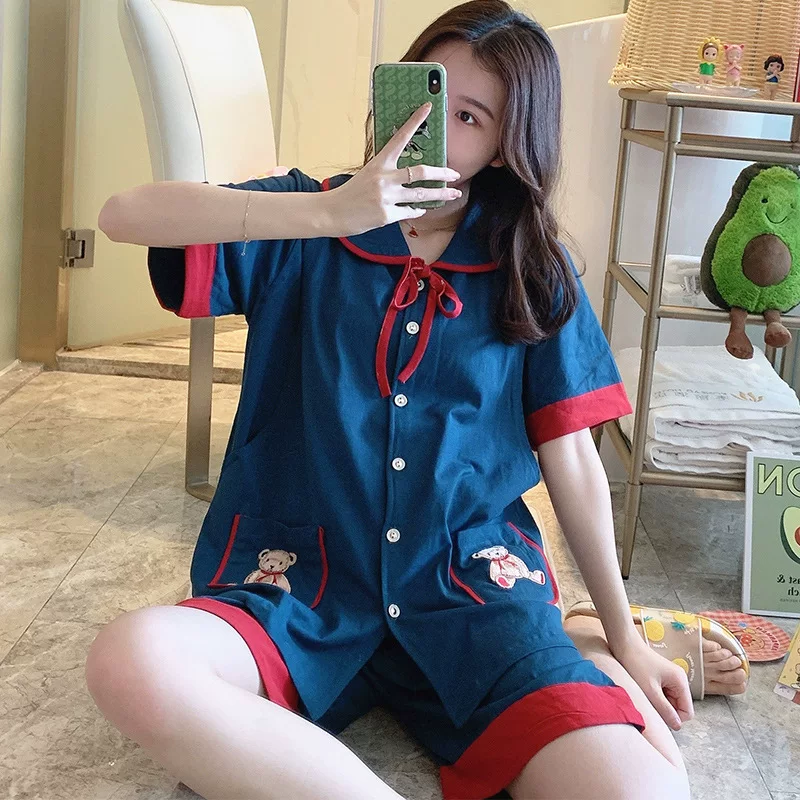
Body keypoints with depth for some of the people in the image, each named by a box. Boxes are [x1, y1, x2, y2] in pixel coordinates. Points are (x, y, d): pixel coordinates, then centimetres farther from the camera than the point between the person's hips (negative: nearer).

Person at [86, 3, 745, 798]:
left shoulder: (533, 271, 7)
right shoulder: (305, 230, 2)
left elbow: (571, 456, 9)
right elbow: (125, 214, -13)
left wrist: (623, 639, 11)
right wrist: (328, 213, -23)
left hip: (473, 585, -1)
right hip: (297, 589, 2)